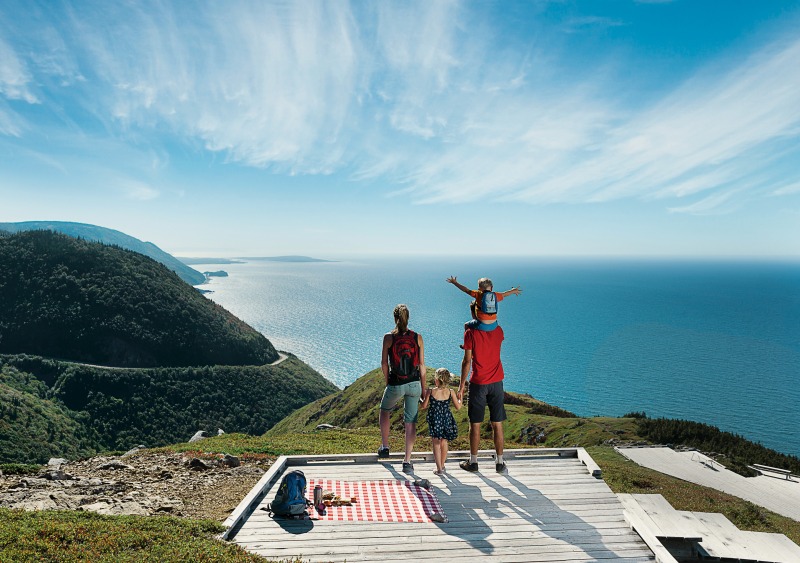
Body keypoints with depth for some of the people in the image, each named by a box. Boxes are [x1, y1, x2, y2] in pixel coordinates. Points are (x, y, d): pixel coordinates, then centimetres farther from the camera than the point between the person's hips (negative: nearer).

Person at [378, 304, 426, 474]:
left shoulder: (388, 337, -8)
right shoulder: (417, 337, -3)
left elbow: (384, 364, -3)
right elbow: (422, 365, 0)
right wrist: (423, 388, 9)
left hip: (395, 385, -1)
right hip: (414, 384, 1)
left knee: (384, 411, 27)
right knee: (410, 421, 9)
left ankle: (385, 447, 34)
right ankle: (407, 461, 10)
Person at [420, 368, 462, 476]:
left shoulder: (430, 391, -10)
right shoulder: (451, 392, -6)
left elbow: (424, 406, -1)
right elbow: (458, 407, -1)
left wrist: (420, 402, 21)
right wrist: (460, 398, 17)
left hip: (435, 420, -2)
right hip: (447, 420, 2)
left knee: (436, 444, 10)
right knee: (444, 443, 20)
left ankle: (439, 469, 8)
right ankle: (442, 465, 34)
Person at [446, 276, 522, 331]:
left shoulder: (479, 294, -6)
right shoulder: (495, 295, 4)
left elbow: (466, 290, 1)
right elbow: (504, 294, 23)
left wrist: (455, 283, 13)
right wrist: (513, 291, 44)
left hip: (482, 326, -4)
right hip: (493, 326, 4)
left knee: (466, 325, 23)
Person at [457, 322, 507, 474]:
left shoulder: (470, 333, -11)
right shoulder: (498, 331, 1)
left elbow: (467, 361, -11)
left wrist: (461, 386, -3)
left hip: (478, 383, -3)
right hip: (497, 382, 3)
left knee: (475, 424, 7)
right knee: (497, 424, 9)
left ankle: (473, 462, 16)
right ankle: (500, 462, 17)